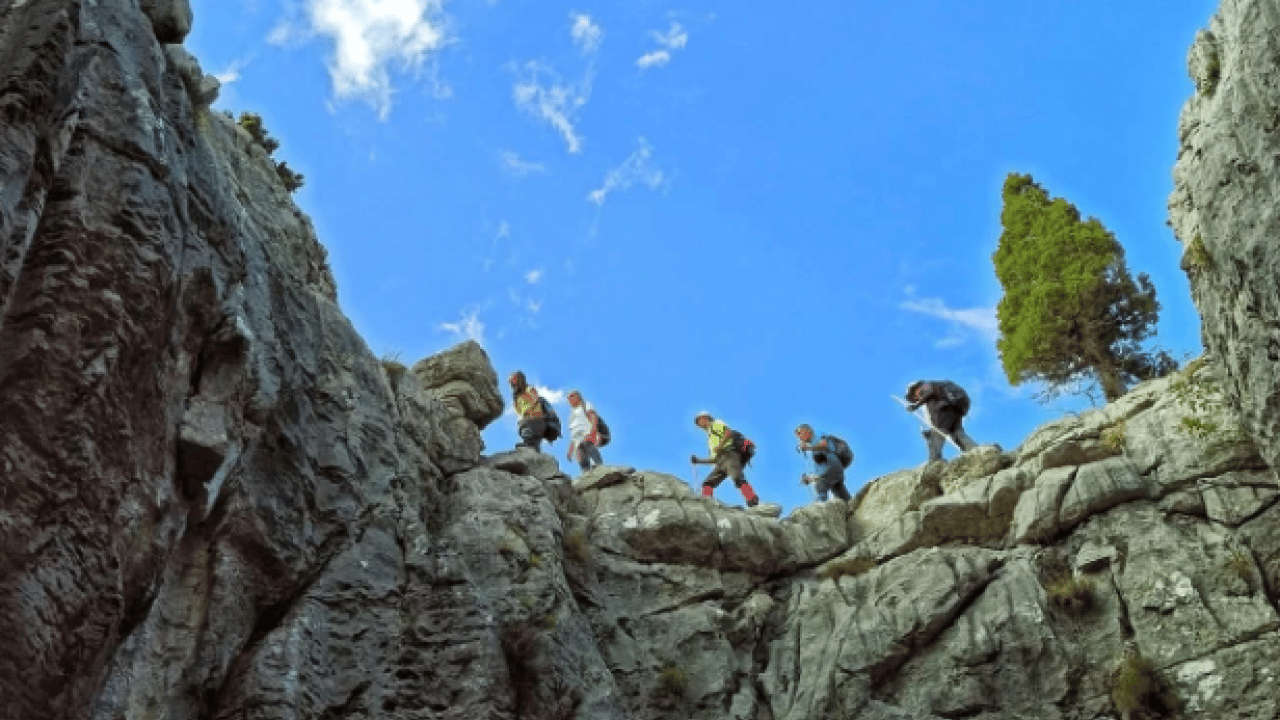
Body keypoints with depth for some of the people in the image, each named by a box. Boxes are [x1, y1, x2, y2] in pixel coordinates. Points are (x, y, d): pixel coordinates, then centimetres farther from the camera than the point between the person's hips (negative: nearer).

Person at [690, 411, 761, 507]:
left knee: (738, 479, -30)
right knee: (707, 483, -3)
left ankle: (753, 502, -44)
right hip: (721, 463, 10)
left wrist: (719, 446, -14)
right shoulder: (710, 438, 39)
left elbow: (729, 432, -5)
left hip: (729, 455, -10)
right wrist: (699, 461, 26)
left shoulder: (716, 424, 15)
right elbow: (714, 459, 35)